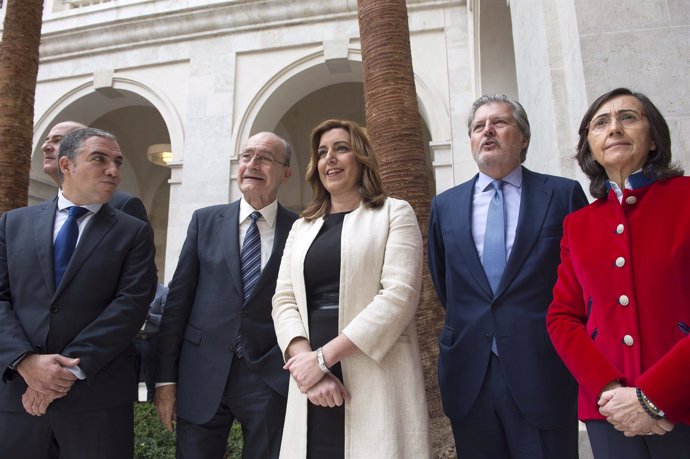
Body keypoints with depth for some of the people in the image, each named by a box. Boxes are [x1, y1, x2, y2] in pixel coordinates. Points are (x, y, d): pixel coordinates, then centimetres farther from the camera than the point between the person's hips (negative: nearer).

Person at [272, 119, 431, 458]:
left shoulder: (394, 213, 3)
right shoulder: (302, 227, 16)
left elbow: (400, 295, -10)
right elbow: (283, 300, 7)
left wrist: (323, 356, -14)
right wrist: (306, 359, -12)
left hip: (376, 379, -3)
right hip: (312, 379, 4)